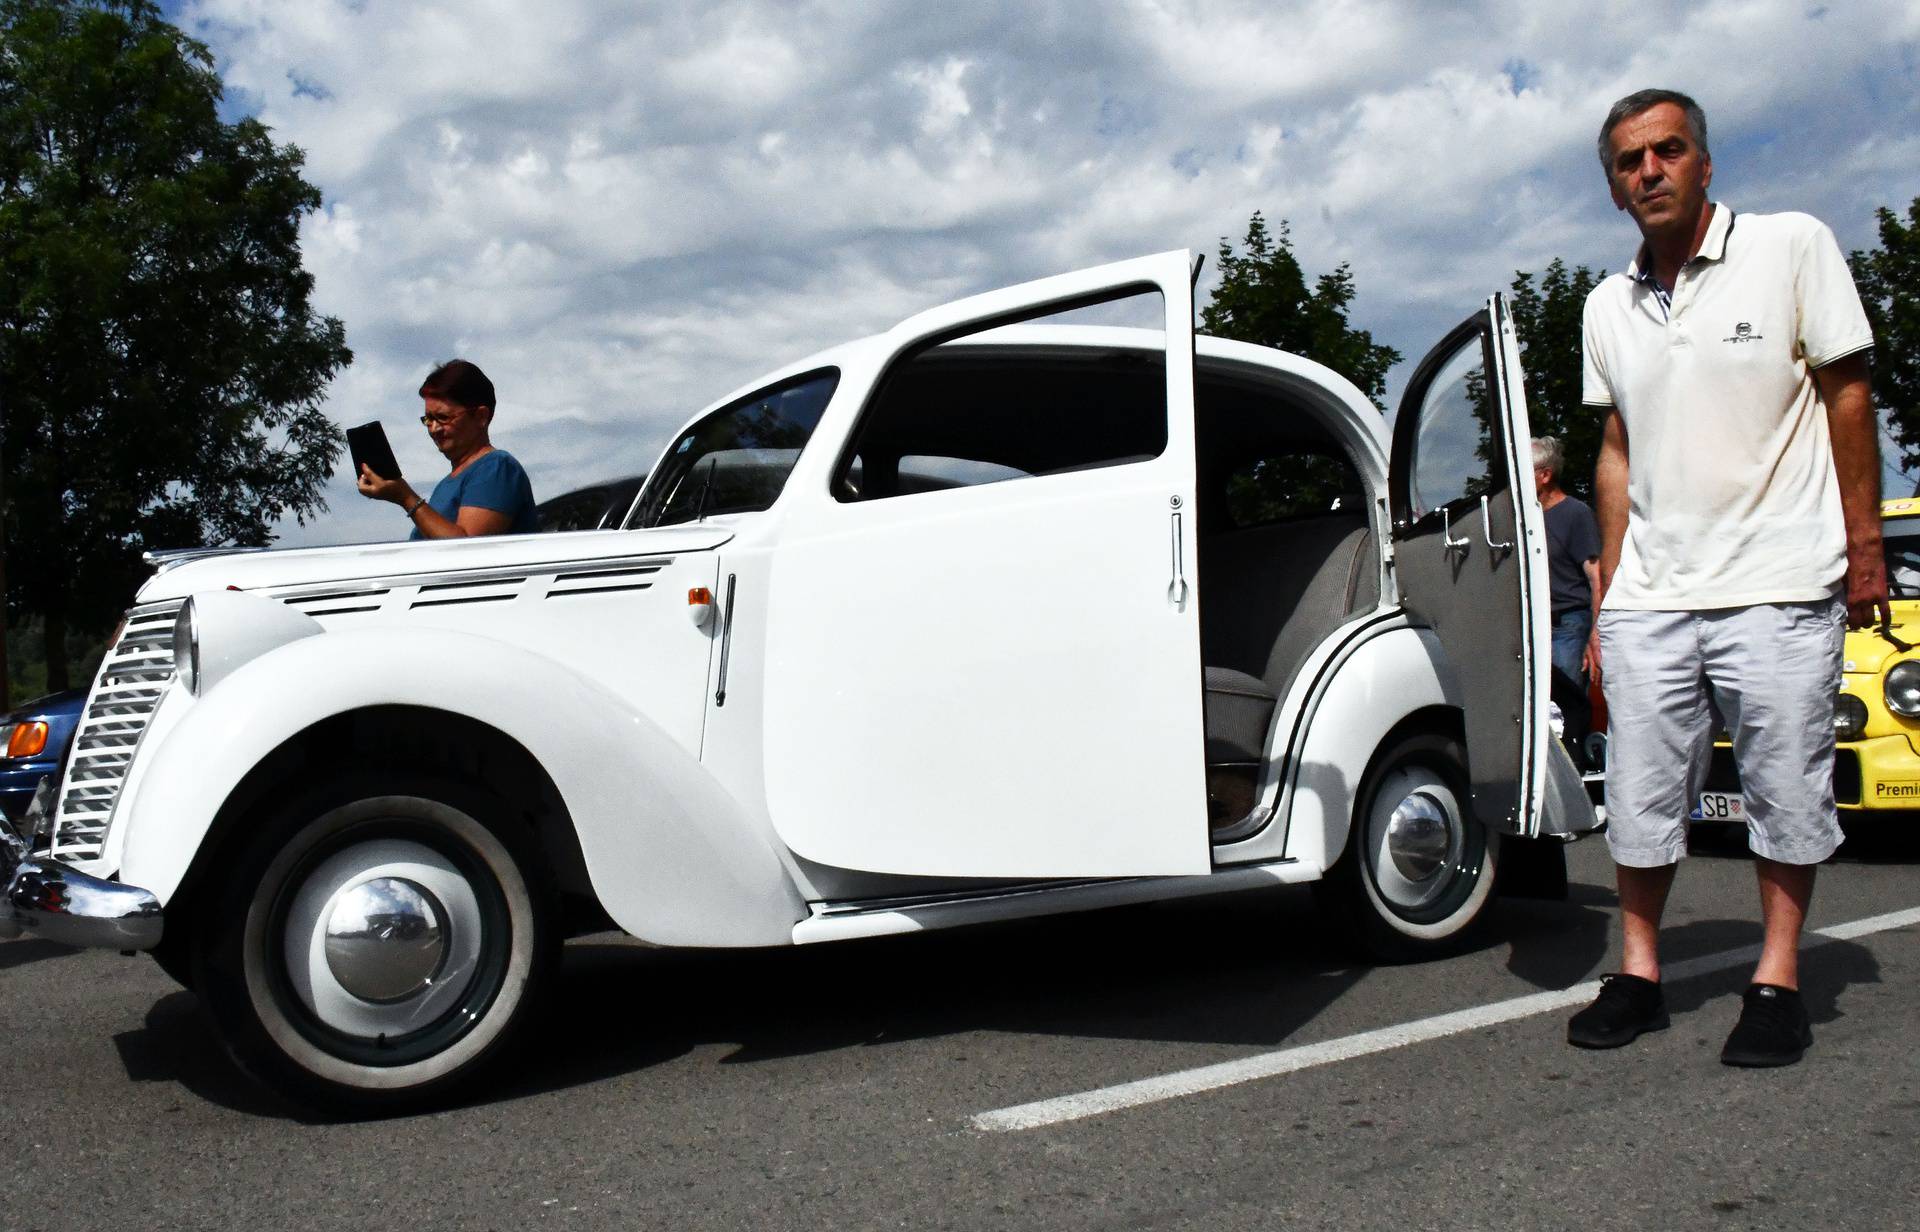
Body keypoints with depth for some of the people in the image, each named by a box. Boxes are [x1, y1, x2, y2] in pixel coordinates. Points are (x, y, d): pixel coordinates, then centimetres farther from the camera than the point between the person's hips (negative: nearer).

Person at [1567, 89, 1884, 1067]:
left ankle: (1777, 981, 17)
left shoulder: (1792, 247, -1)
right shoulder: (1609, 307, 11)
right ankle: (1639, 974, 19)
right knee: (1640, 794, 5)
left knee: (1786, 788, 3)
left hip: (1778, 585, -3)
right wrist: (1608, 596, 12)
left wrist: (1864, 548, -2)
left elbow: (1847, 397, 1)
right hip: (1649, 597, 4)